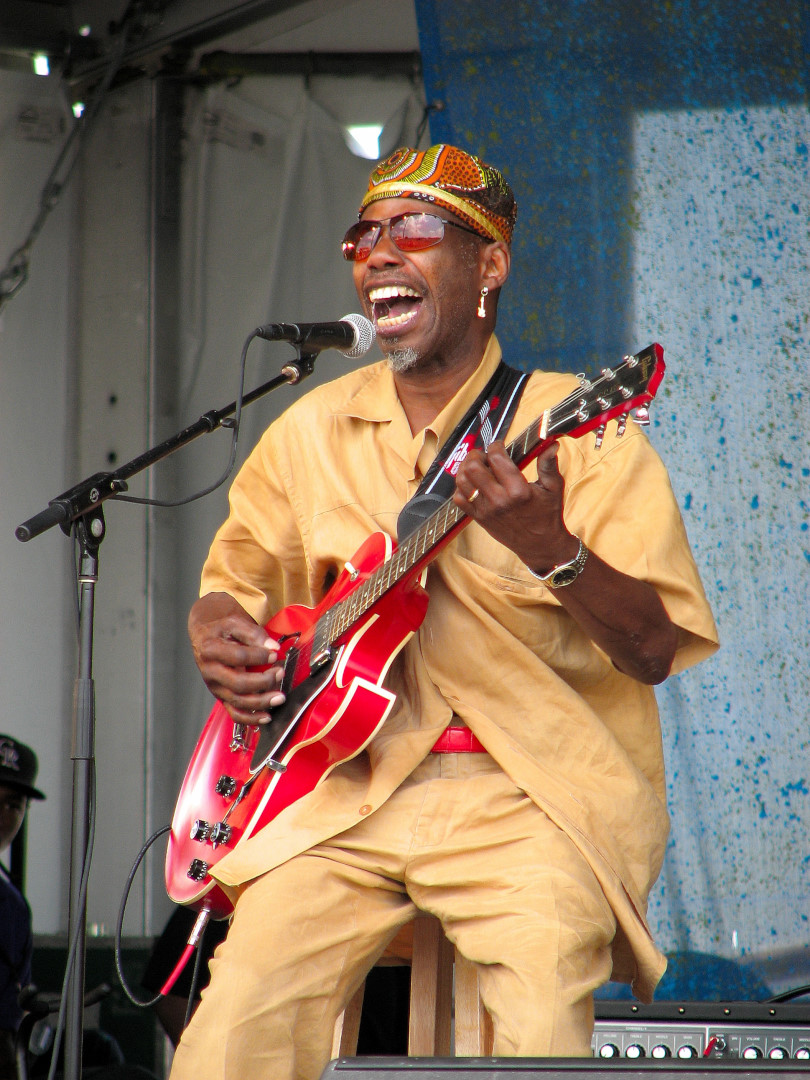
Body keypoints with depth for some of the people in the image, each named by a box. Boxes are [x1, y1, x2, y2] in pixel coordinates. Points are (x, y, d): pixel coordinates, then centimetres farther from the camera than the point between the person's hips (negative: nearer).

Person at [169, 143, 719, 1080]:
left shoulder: (572, 426, -2)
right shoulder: (313, 431, 13)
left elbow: (656, 650, -9)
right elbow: (232, 576, 27)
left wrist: (552, 552, -28)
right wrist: (219, 637, 3)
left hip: (534, 792, -4)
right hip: (350, 788, 4)